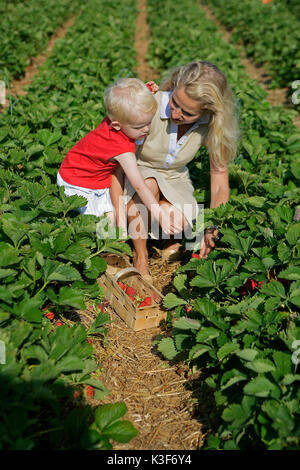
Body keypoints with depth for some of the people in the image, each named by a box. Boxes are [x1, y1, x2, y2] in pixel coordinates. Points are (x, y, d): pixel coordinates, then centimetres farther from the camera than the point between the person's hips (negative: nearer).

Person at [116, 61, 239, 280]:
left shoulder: (213, 124, -18)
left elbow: (220, 178, -10)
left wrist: (213, 229, -19)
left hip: (175, 181, 2)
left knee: (178, 221, -32)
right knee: (148, 184, -38)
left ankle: (173, 239, 7)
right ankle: (140, 256, -16)